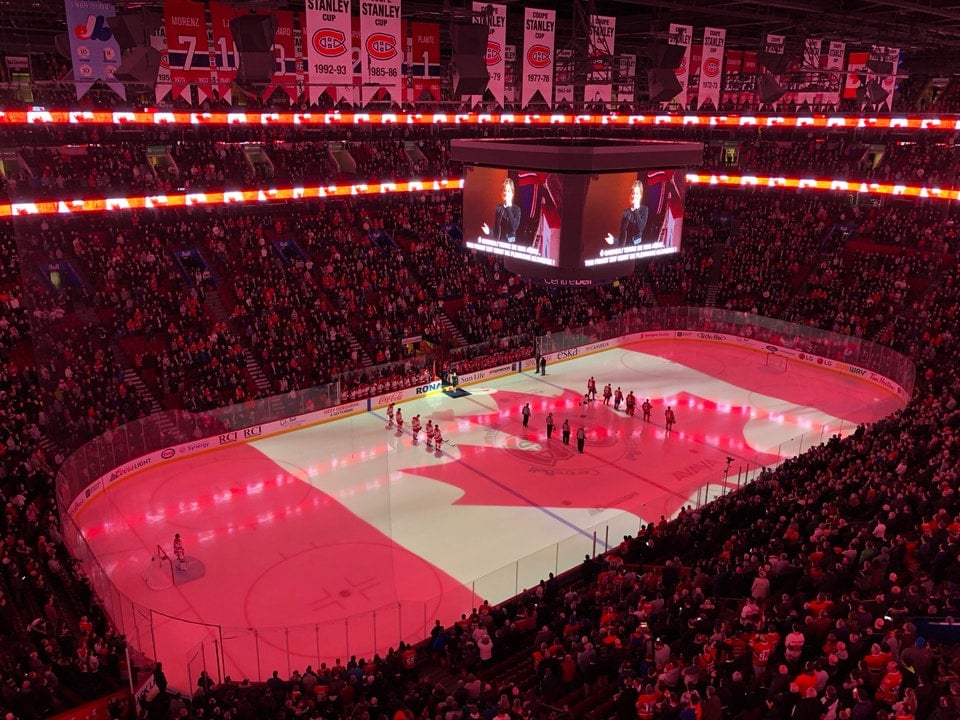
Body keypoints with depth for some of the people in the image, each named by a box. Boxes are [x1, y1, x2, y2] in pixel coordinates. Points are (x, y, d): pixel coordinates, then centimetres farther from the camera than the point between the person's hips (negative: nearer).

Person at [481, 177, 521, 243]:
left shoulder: (516, 209, -1)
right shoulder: (498, 208, 5)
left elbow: (514, 227, -17)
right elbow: (496, 230, 9)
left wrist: (508, 208, -15)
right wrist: (489, 231, -12)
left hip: (510, 242, -2)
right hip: (498, 242, 2)